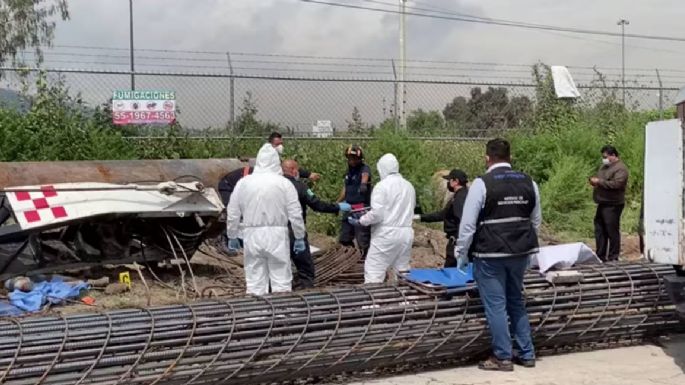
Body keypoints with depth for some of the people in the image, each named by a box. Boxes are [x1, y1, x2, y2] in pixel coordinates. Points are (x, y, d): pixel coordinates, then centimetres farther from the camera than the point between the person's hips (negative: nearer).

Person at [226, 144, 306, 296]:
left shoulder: (243, 182, 3)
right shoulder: (284, 183, -3)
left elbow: (232, 213, 7)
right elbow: (295, 214, -3)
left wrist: (232, 237, 18)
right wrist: (299, 237, 7)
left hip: (252, 235, 2)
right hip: (276, 235, -2)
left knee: (254, 283, 7)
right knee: (281, 281, 4)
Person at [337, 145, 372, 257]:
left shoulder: (364, 169, -11)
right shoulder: (349, 170, 13)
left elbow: (365, 176, -36)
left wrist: (363, 184, -57)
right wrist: (337, 202, 29)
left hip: (362, 209, -8)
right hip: (349, 208, 8)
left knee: (363, 240, -10)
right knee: (344, 239, 13)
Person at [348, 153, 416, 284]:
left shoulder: (382, 185, -10)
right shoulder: (409, 186, 11)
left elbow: (377, 214, -16)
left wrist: (359, 221, -4)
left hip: (386, 234, -6)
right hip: (406, 233, 6)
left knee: (373, 272, -4)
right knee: (403, 271, 12)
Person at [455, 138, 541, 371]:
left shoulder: (482, 184, -11)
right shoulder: (529, 183, 6)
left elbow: (468, 223, -10)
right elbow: (536, 221, 14)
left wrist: (462, 253, 0)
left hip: (490, 255, -6)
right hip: (521, 252, 6)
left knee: (496, 305, 2)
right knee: (517, 302, 18)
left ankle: (503, 358, 8)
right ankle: (526, 354, 22)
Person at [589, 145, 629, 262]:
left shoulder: (620, 168, -12)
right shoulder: (605, 166, 17)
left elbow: (616, 184, -25)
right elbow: (600, 180, 29)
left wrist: (599, 181, -21)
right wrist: (594, 181, 6)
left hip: (612, 205, -9)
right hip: (602, 204, 9)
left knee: (612, 231, -4)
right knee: (600, 230, 12)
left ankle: (613, 257, 3)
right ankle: (600, 256, 20)